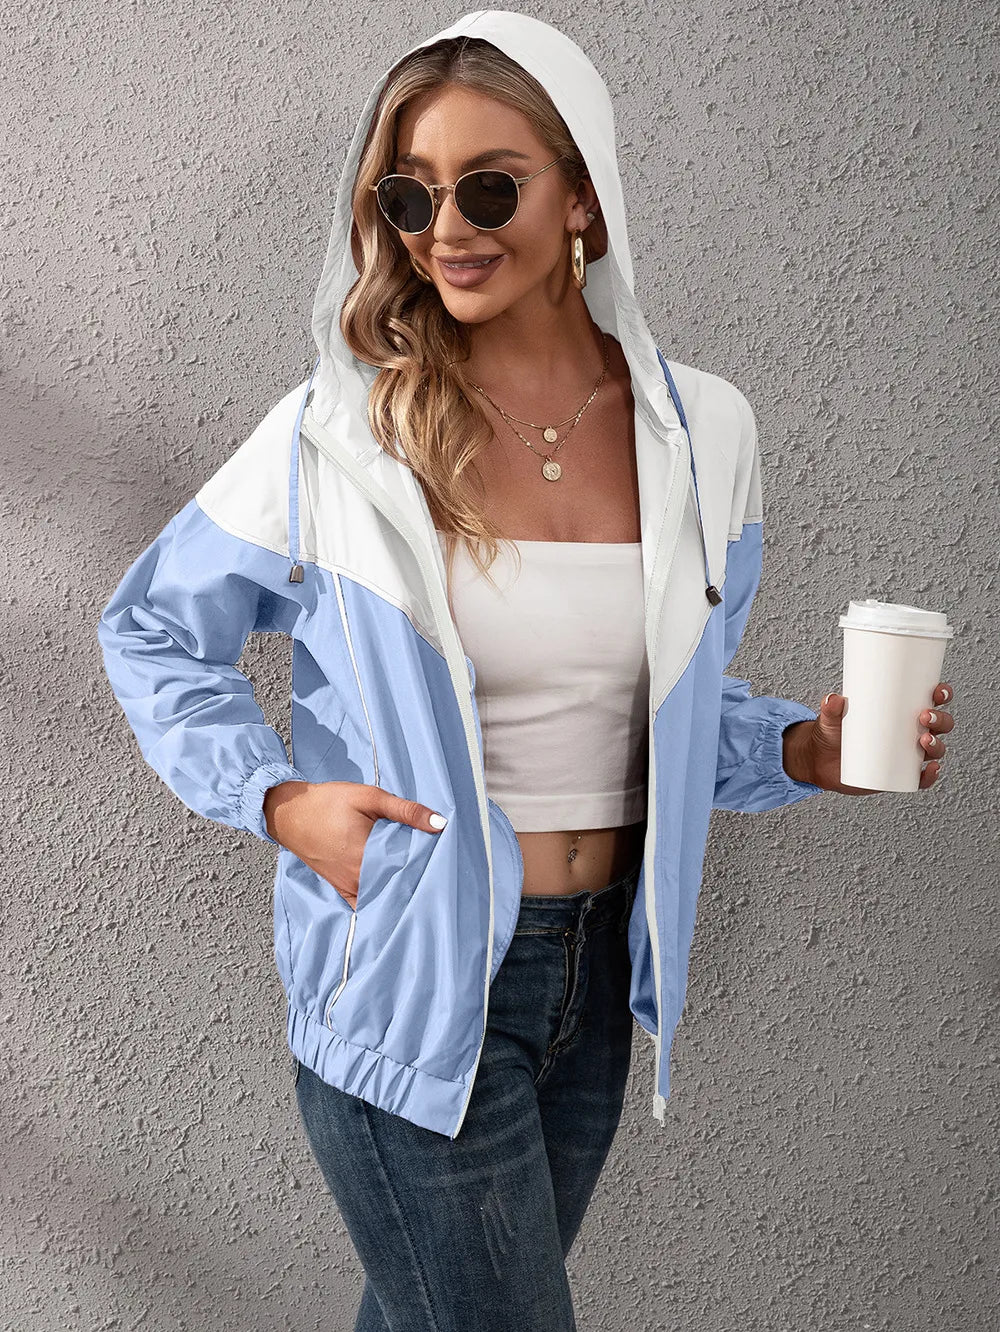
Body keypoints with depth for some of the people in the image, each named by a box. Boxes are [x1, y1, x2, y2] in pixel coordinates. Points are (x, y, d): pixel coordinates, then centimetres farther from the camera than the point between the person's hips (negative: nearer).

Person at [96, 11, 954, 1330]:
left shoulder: (702, 433, -2)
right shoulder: (335, 437, -11)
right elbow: (152, 630, 2)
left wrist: (803, 748, -8)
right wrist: (275, 797, -12)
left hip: (600, 967, 4)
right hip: (406, 981, -4)